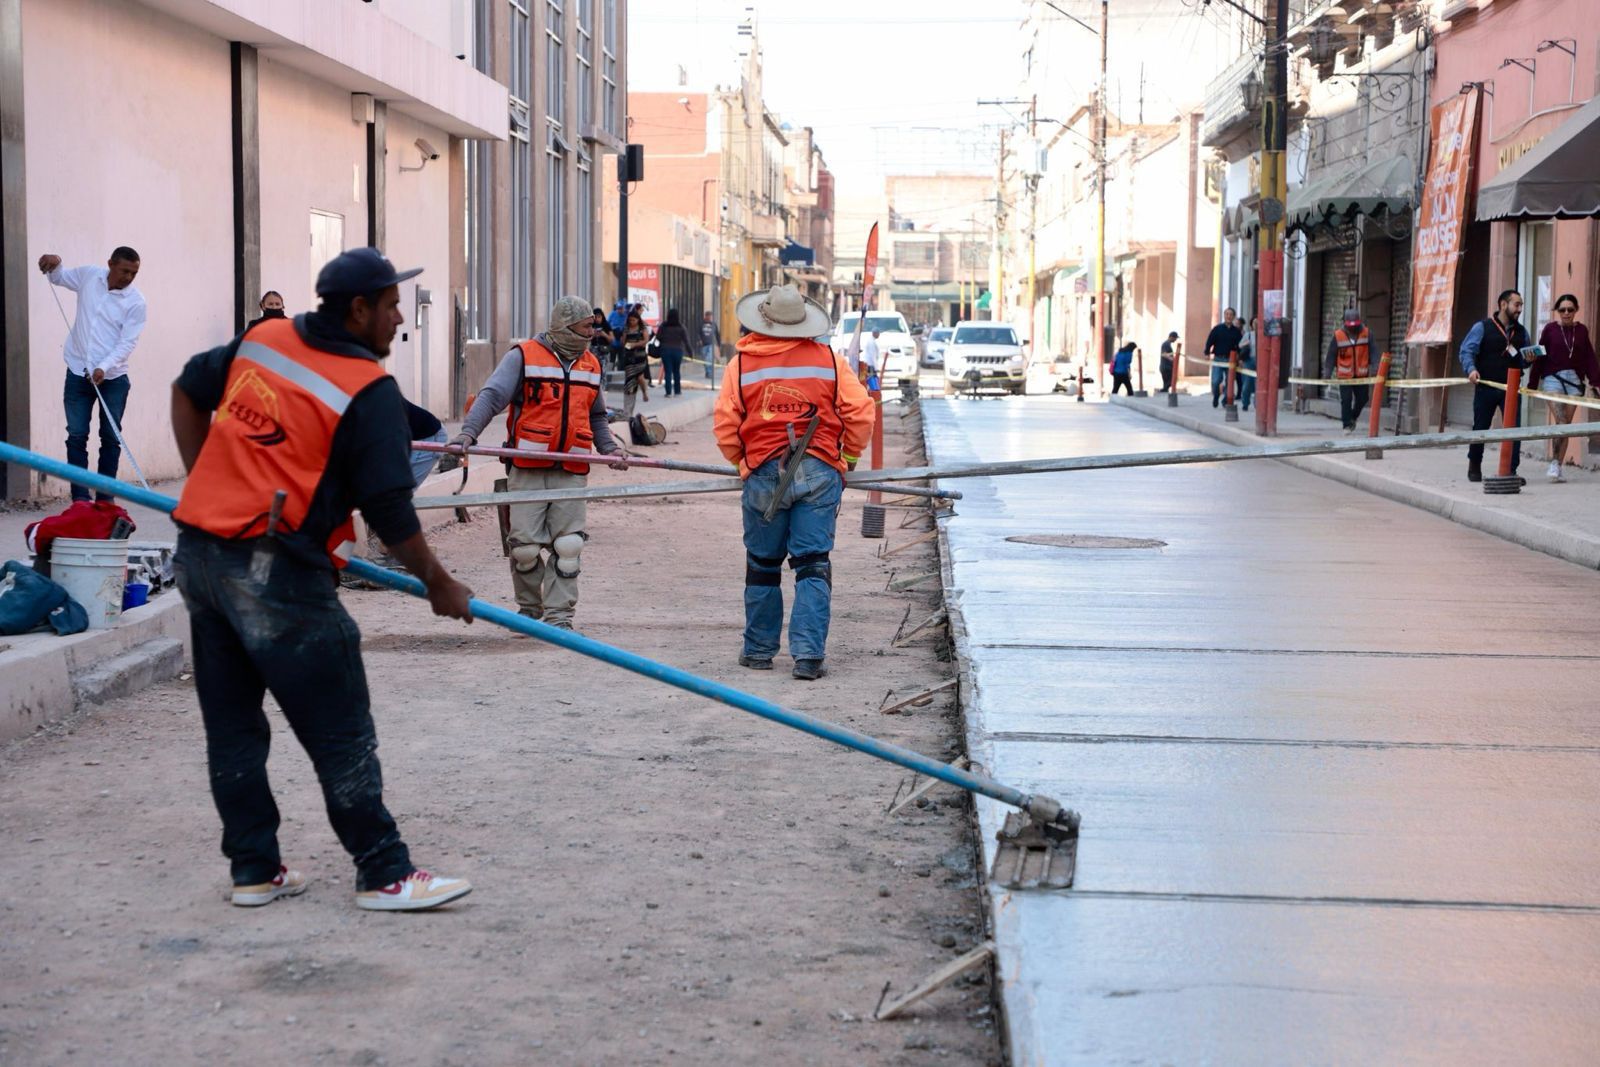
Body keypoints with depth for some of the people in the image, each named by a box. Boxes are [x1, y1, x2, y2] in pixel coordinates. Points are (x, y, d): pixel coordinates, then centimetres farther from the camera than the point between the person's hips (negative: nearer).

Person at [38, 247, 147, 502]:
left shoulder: (136, 302, -9)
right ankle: (80, 498, 2)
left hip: (112, 377, -2)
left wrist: (104, 368, -25)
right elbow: (58, 277, 21)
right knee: (77, 436, 0)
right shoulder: (88, 276, 1)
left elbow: (127, 343, -13)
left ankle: (105, 497, 11)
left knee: (111, 438, 3)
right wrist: (54, 264, -1)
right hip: (78, 373, 2)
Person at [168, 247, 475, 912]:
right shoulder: (369, 390, -10)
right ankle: (384, 875, 9)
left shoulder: (263, 339, 10)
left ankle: (254, 870, 23)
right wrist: (439, 584, 0)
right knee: (341, 734, 2)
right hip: (277, 575, -8)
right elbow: (388, 509, -12)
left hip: (199, 552, 8)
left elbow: (188, 389, 23)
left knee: (231, 726, 14)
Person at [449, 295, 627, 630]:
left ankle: (559, 616, 5)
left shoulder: (591, 365, 15)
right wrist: (468, 432, -24)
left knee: (568, 546, -4)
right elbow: (491, 396, -10)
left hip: (571, 473, 4)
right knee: (525, 546, -1)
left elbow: (596, 416, 27)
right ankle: (529, 608, 21)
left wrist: (609, 447, 11)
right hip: (528, 470, -3)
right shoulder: (524, 357, -1)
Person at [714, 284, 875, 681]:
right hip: (820, 472, 0)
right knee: (813, 566, 2)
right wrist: (849, 458, 14)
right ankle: (808, 654, -7)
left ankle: (759, 650, 22)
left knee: (762, 564, 14)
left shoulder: (743, 362, 1)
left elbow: (725, 426, 1)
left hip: (764, 474, 0)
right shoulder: (828, 359, 2)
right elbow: (860, 412, 0)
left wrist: (742, 461, 19)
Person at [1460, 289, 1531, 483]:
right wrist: (1471, 369, -24)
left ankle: (1511, 471, -5)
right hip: (1485, 387, -3)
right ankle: (1474, 467, 27)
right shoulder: (1482, 327, -1)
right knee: (1480, 428, 8)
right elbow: (1466, 351, -6)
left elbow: (1524, 361, 21)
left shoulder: (1521, 332, 13)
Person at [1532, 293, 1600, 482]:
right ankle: (1555, 463, -10)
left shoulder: (1582, 330, 8)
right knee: (1561, 422, -16)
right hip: (1553, 378, -3)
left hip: (1575, 381, 3)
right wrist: (1532, 384, 2)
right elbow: (1539, 357, 2)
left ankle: (1558, 467, 11)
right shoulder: (1550, 329, 1)